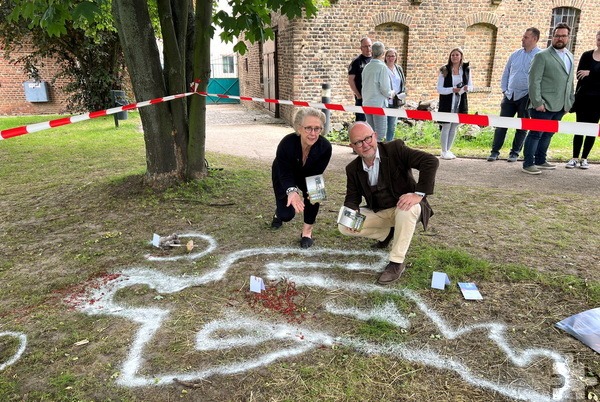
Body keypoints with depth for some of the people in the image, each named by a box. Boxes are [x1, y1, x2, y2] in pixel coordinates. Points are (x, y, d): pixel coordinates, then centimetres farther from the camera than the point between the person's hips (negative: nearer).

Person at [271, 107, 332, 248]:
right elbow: (285, 175, -32)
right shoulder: (287, 143, -39)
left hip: (307, 176, 2)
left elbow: (316, 174, -24)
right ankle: (279, 212, 32)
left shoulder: (325, 147, -33)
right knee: (286, 214, -8)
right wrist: (292, 191, -53)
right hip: (284, 176, -1)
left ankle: (307, 232, -6)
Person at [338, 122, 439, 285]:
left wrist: (419, 194, -33)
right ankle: (387, 233, 12)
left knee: (408, 210, -39)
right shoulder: (353, 169, -4)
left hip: (404, 206, -4)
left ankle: (397, 262, -21)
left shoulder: (395, 148, -18)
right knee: (344, 226, -12)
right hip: (378, 213, 5)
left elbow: (431, 161, -25)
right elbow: (352, 198, 1)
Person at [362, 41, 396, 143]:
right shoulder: (382, 67, -13)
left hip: (367, 103, 7)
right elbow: (384, 88, -15)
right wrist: (391, 94, 5)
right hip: (379, 103, -7)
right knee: (380, 132, -1)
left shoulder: (367, 67, 7)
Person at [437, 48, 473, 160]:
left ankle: (448, 150, 20)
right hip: (447, 103, -4)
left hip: (460, 103, 4)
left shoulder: (466, 70, 6)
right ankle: (444, 152, 7)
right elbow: (439, 89, -6)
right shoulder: (444, 70, -3)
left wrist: (467, 88, -12)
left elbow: (471, 86, 11)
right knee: (446, 126, -2)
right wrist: (452, 90, -21)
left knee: (454, 127, 9)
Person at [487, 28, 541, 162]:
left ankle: (515, 152, 16)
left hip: (526, 97, -4)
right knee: (501, 124, 2)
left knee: (522, 127, 6)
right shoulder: (515, 54, 10)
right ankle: (495, 151, 8)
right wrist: (504, 90, 7)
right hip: (510, 96, 4)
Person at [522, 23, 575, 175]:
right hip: (544, 105, -7)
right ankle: (528, 164, 3)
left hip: (560, 106, 7)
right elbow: (534, 81, -11)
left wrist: (570, 101, 15)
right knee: (536, 134, -3)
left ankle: (540, 160, 23)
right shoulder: (542, 56, -5)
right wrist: (537, 102, -17)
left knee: (548, 134, 13)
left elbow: (570, 81, 20)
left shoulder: (570, 56, 17)